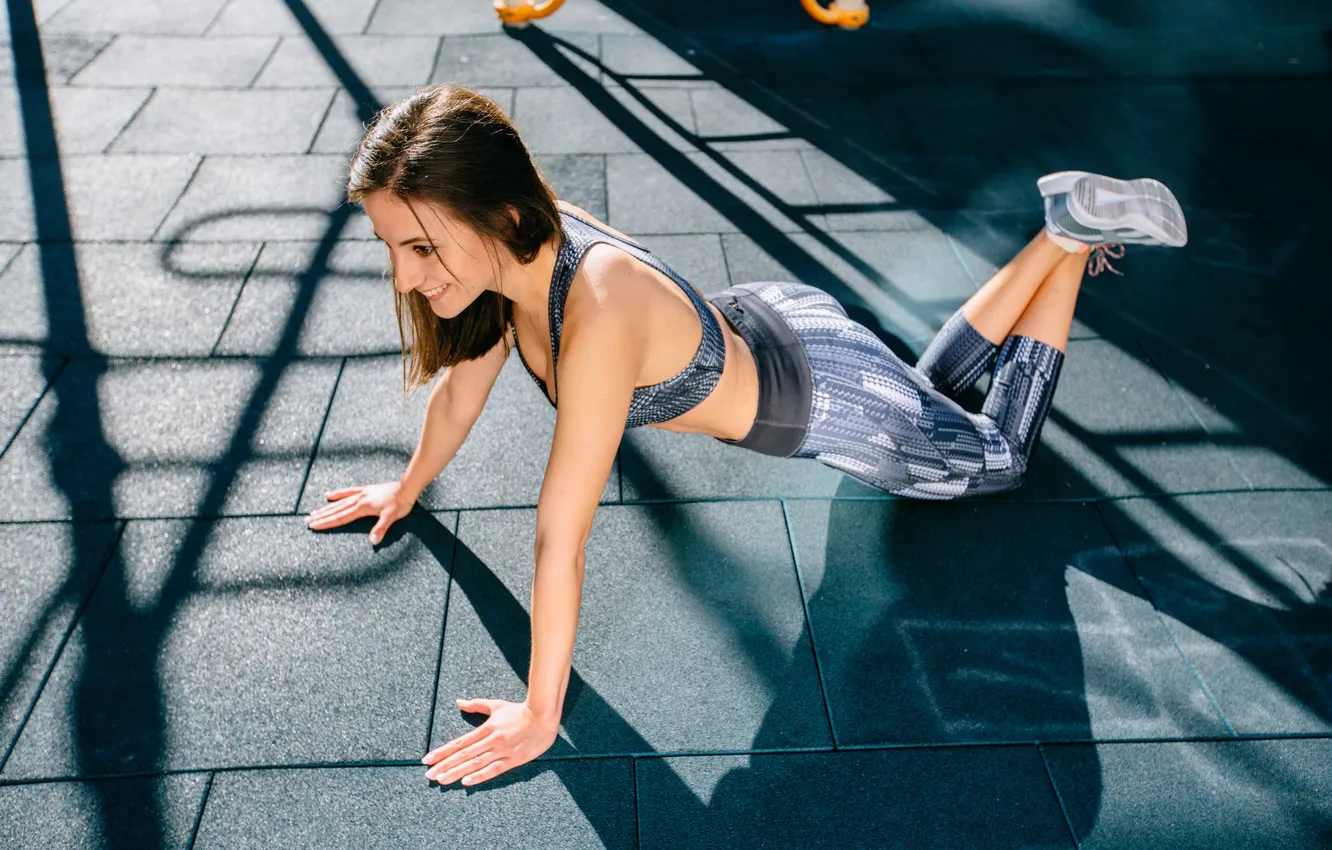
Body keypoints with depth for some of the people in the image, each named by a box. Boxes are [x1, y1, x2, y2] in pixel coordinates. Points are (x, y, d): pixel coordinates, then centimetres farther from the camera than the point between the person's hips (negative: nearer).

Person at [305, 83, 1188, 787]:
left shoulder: (598, 316, -45)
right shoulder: (512, 244, -21)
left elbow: (561, 543, -38)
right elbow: (465, 379, -3)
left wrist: (541, 714, -27)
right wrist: (410, 486, 12)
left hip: (828, 396, -6)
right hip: (761, 326, 6)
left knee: (1001, 456, 23)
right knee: (937, 379, 35)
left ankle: (1072, 237, 27)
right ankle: (1069, 223, 40)